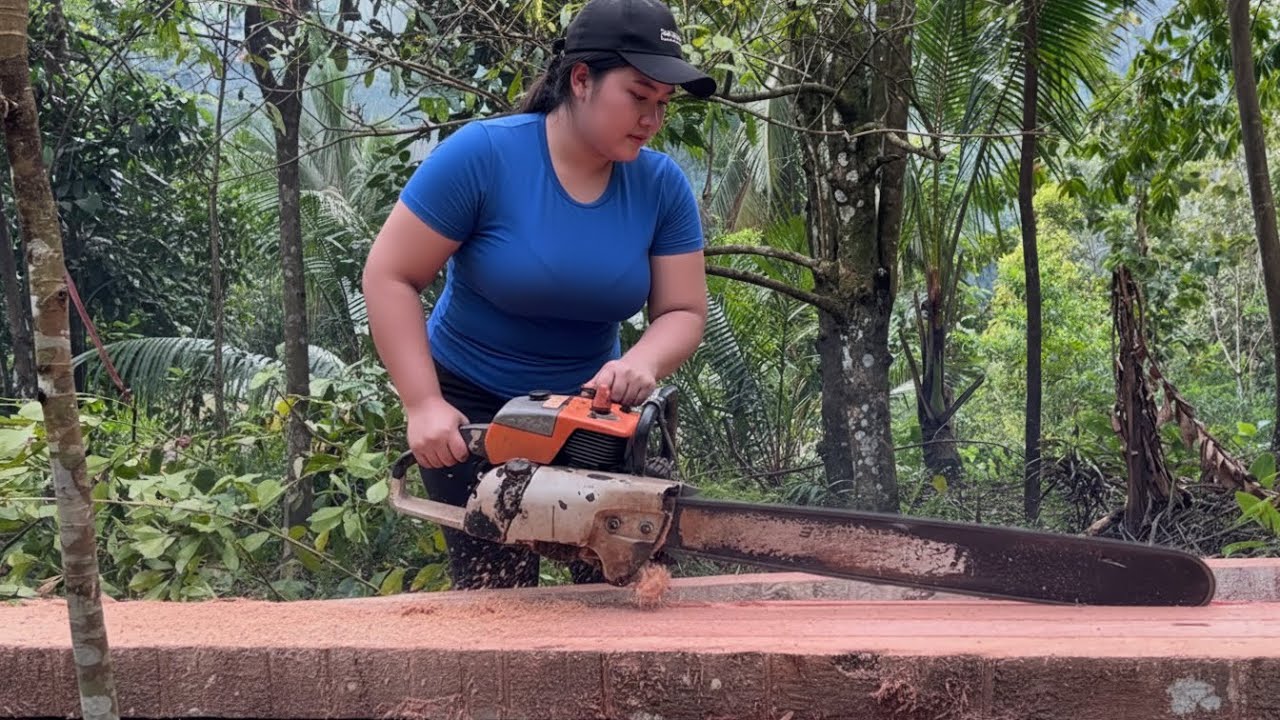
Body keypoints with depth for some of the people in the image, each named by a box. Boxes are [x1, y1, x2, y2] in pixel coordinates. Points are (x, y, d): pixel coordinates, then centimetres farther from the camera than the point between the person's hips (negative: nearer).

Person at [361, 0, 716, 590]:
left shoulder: (662, 184, -9)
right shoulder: (482, 155, -20)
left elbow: (682, 311, -7)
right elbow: (389, 278, -17)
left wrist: (640, 365, -30)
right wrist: (425, 406, -23)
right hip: (474, 411, -4)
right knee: (501, 597, -8)